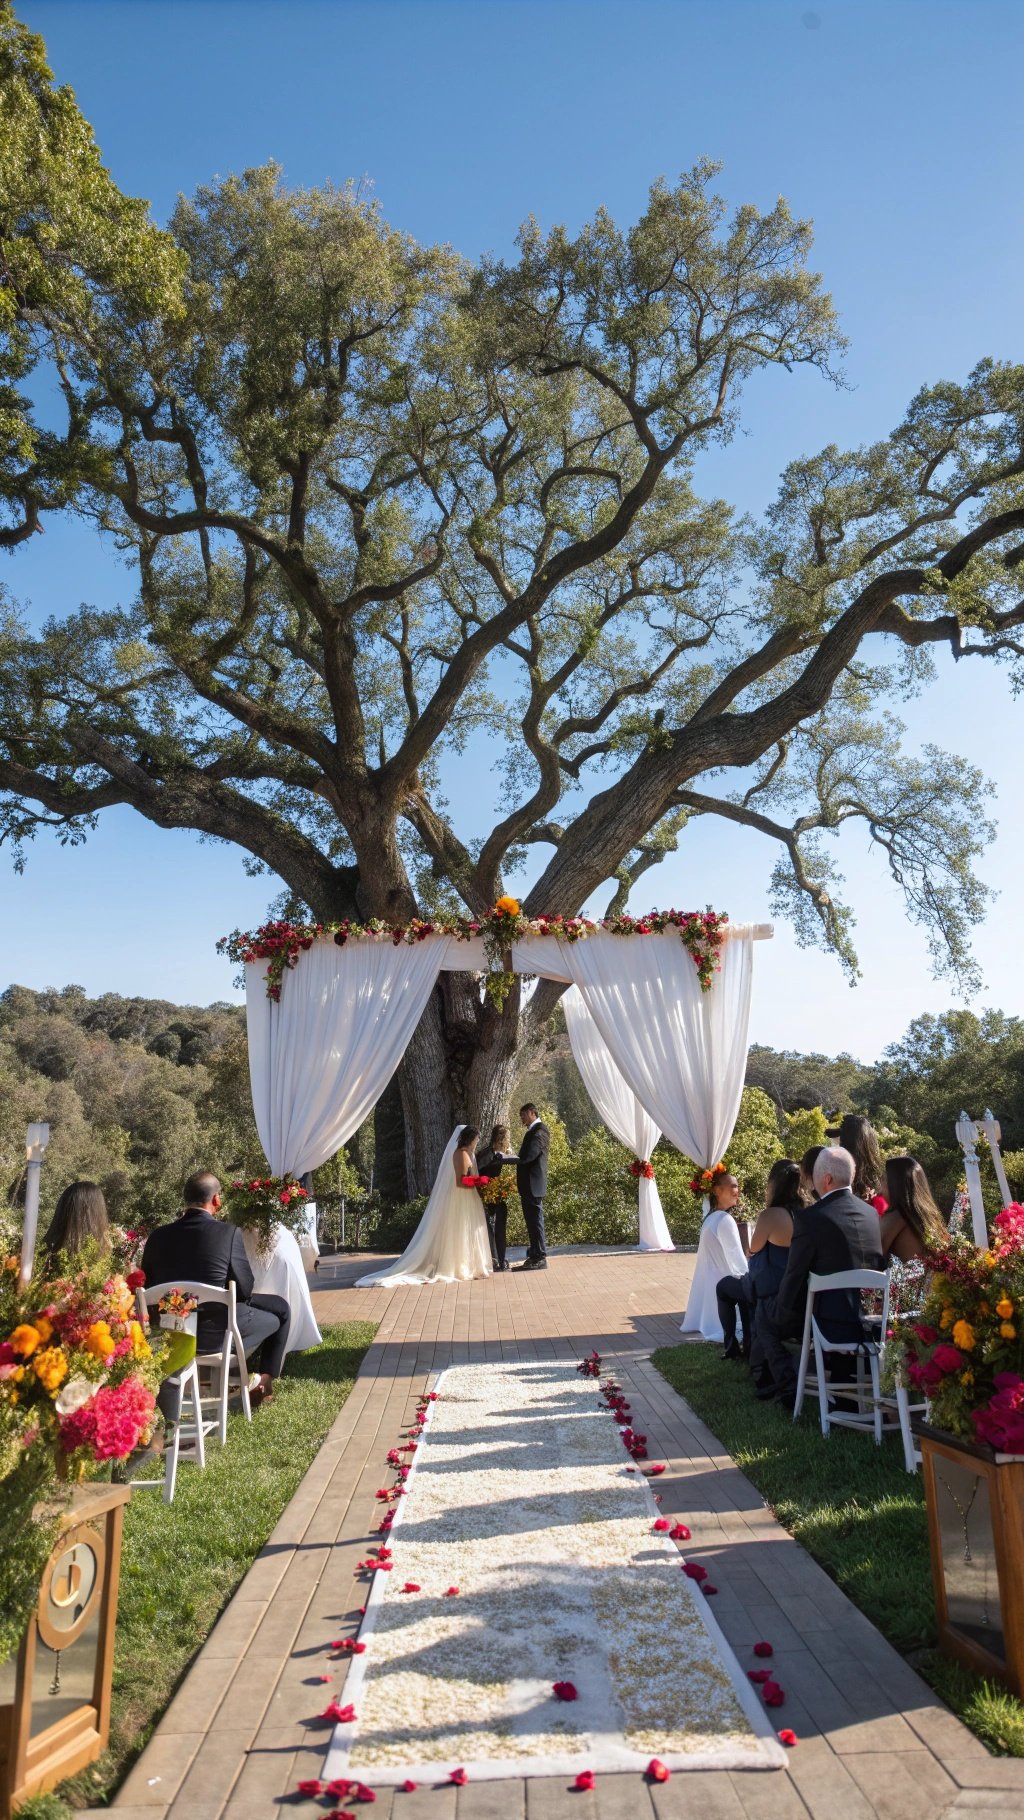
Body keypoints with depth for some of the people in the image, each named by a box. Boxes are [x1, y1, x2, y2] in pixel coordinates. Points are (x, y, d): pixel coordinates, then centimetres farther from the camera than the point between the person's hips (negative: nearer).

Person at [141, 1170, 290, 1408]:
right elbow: (245, 1290, -11)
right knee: (280, 1311, 21)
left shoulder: (158, 1236, -6)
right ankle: (265, 1380, 28)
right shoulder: (228, 1232, -18)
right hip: (217, 1333, -5)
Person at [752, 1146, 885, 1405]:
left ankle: (787, 1386, 11)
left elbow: (794, 1277, -15)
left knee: (764, 1312, 18)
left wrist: (781, 1309, 5)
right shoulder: (871, 1213, 1)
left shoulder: (810, 1219, -20)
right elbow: (878, 1265, 13)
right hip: (865, 1318, 7)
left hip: (828, 1323, -7)